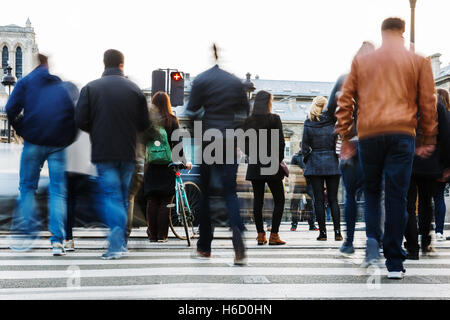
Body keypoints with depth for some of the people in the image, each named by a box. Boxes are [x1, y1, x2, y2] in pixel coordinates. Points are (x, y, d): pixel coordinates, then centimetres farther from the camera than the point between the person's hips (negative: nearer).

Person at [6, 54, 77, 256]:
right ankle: (57, 241, -4)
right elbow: (77, 115, 4)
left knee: (27, 187, 12)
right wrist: (67, 139, 10)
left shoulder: (26, 82, 8)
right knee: (58, 191, 2)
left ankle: (27, 234, 8)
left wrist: (22, 132, 10)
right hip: (58, 144, 1)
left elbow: (11, 109, -1)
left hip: (34, 142, -1)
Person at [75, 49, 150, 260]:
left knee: (111, 195, -2)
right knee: (124, 196, 14)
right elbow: (145, 124, 3)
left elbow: (80, 120, -7)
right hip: (128, 152, 2)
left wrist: (96, 131, 13)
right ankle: (122, 243, 20)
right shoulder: (134, 89, 2)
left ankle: (116, 246, -14)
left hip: (103, 152, -2)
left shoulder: (90, 88, -3)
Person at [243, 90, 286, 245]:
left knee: (257, 200, 8)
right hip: (271, 165, -4)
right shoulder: (274, 119, -8)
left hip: (254, 166, 4)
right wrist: (279, 160, 2)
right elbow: (280, 142, -9)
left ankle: (260, 235, 9)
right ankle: (274, 235, 0)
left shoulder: (248, 121, 4)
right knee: (279, 200, 5)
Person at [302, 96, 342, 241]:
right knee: (333, 199, 6)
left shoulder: (309, 123, -1)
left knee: (319, 200, 3)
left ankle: (323, 232, 2)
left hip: (315, 164, 0)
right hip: (332, 163, 1)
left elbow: (305, 145, 1)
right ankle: (337, 232, 3)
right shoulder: (333, 121, -2)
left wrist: (307, 160, 11)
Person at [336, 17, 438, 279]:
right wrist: (428, 140, 15)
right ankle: (395, 263, 1)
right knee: (397, 196, 0)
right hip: (402, 133, -1)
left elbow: (345, 101, 10)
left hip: (369, 134, 1)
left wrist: (345, 136, 15)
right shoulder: (419, 62, 11)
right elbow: (428, 103, 9)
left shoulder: (361, 62, 13)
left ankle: (372, 241, -2)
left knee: (371, 191, 18)